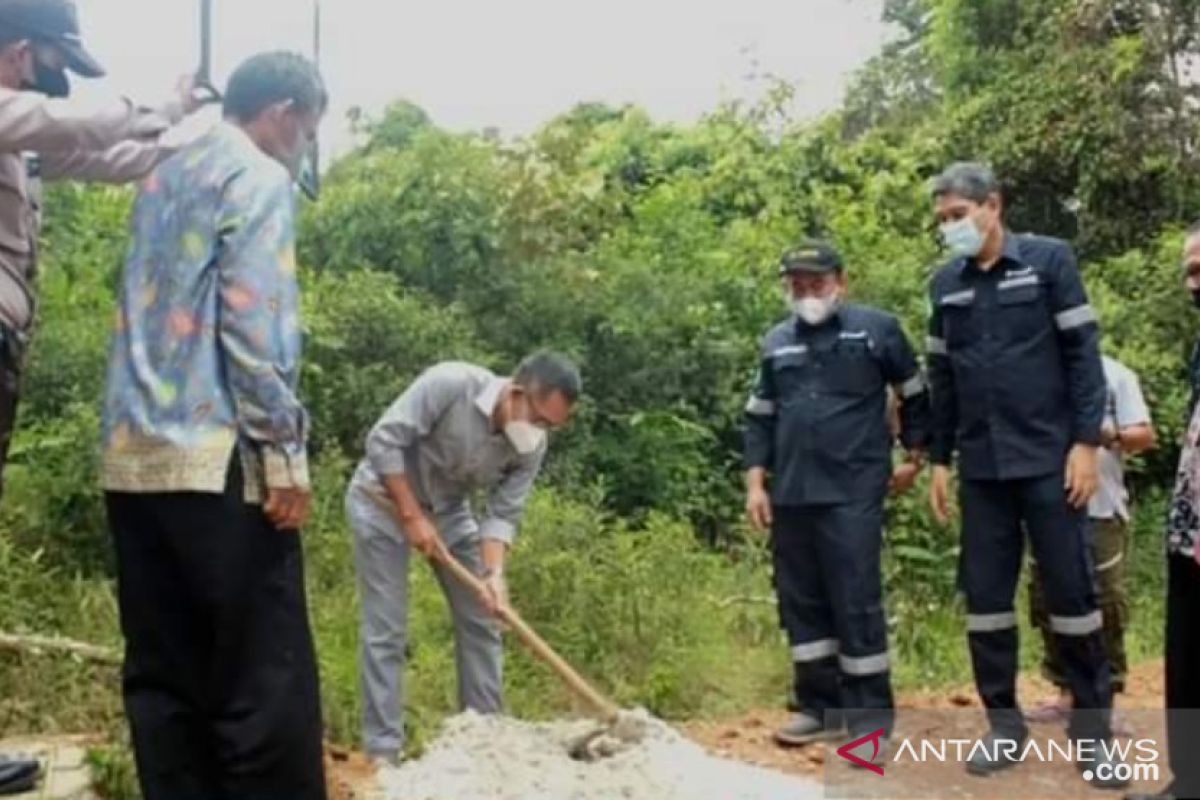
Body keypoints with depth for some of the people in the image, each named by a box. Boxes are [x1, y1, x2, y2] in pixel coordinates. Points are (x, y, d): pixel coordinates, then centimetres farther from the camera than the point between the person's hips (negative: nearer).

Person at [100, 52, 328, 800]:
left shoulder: (163, 177, 21)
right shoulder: (260, 179, -4)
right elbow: (253, 324, -14)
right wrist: (285, 452, -12)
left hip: (132, 457, 9)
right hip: (214, 457, -8)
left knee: (163, 673, 9)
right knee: (266, 679, -5)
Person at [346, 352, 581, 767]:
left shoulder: (532, 447, -16)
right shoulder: (450, 383, -32)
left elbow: (503, 514, -14)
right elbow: (384, 440, -28)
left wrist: (494, 573, -31)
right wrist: (411, 516, -26)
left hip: (448, 509, 6)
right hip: (383, 500, -6)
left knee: (481, 621, 4)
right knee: (386, 630, -8)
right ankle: (383, 752, -1)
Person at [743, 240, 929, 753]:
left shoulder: (876, 328, 0)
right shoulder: (776, 343, 14)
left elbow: (915, 394, 9)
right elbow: (760, 417, 17)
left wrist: (914, 457, 7)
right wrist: (756, 482, 9)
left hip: (853, 492, -5)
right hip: (790, 495, 5)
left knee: (857, 602, -4)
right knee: (801, 602, 9)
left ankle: (869, 715, 6)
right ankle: (819, 706, 21)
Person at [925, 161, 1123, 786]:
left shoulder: (1049, 260, -2)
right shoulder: (945, 284, 9)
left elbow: (1083, 355, -4)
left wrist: (1086, 442, -10)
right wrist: (939, 461, 11)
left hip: (1049, 459, -4)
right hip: (981, 468, 4)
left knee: (1071, 590, 1)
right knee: (984, 595, 6)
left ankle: (1092, 727, 15)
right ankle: (1004, 725, 18)